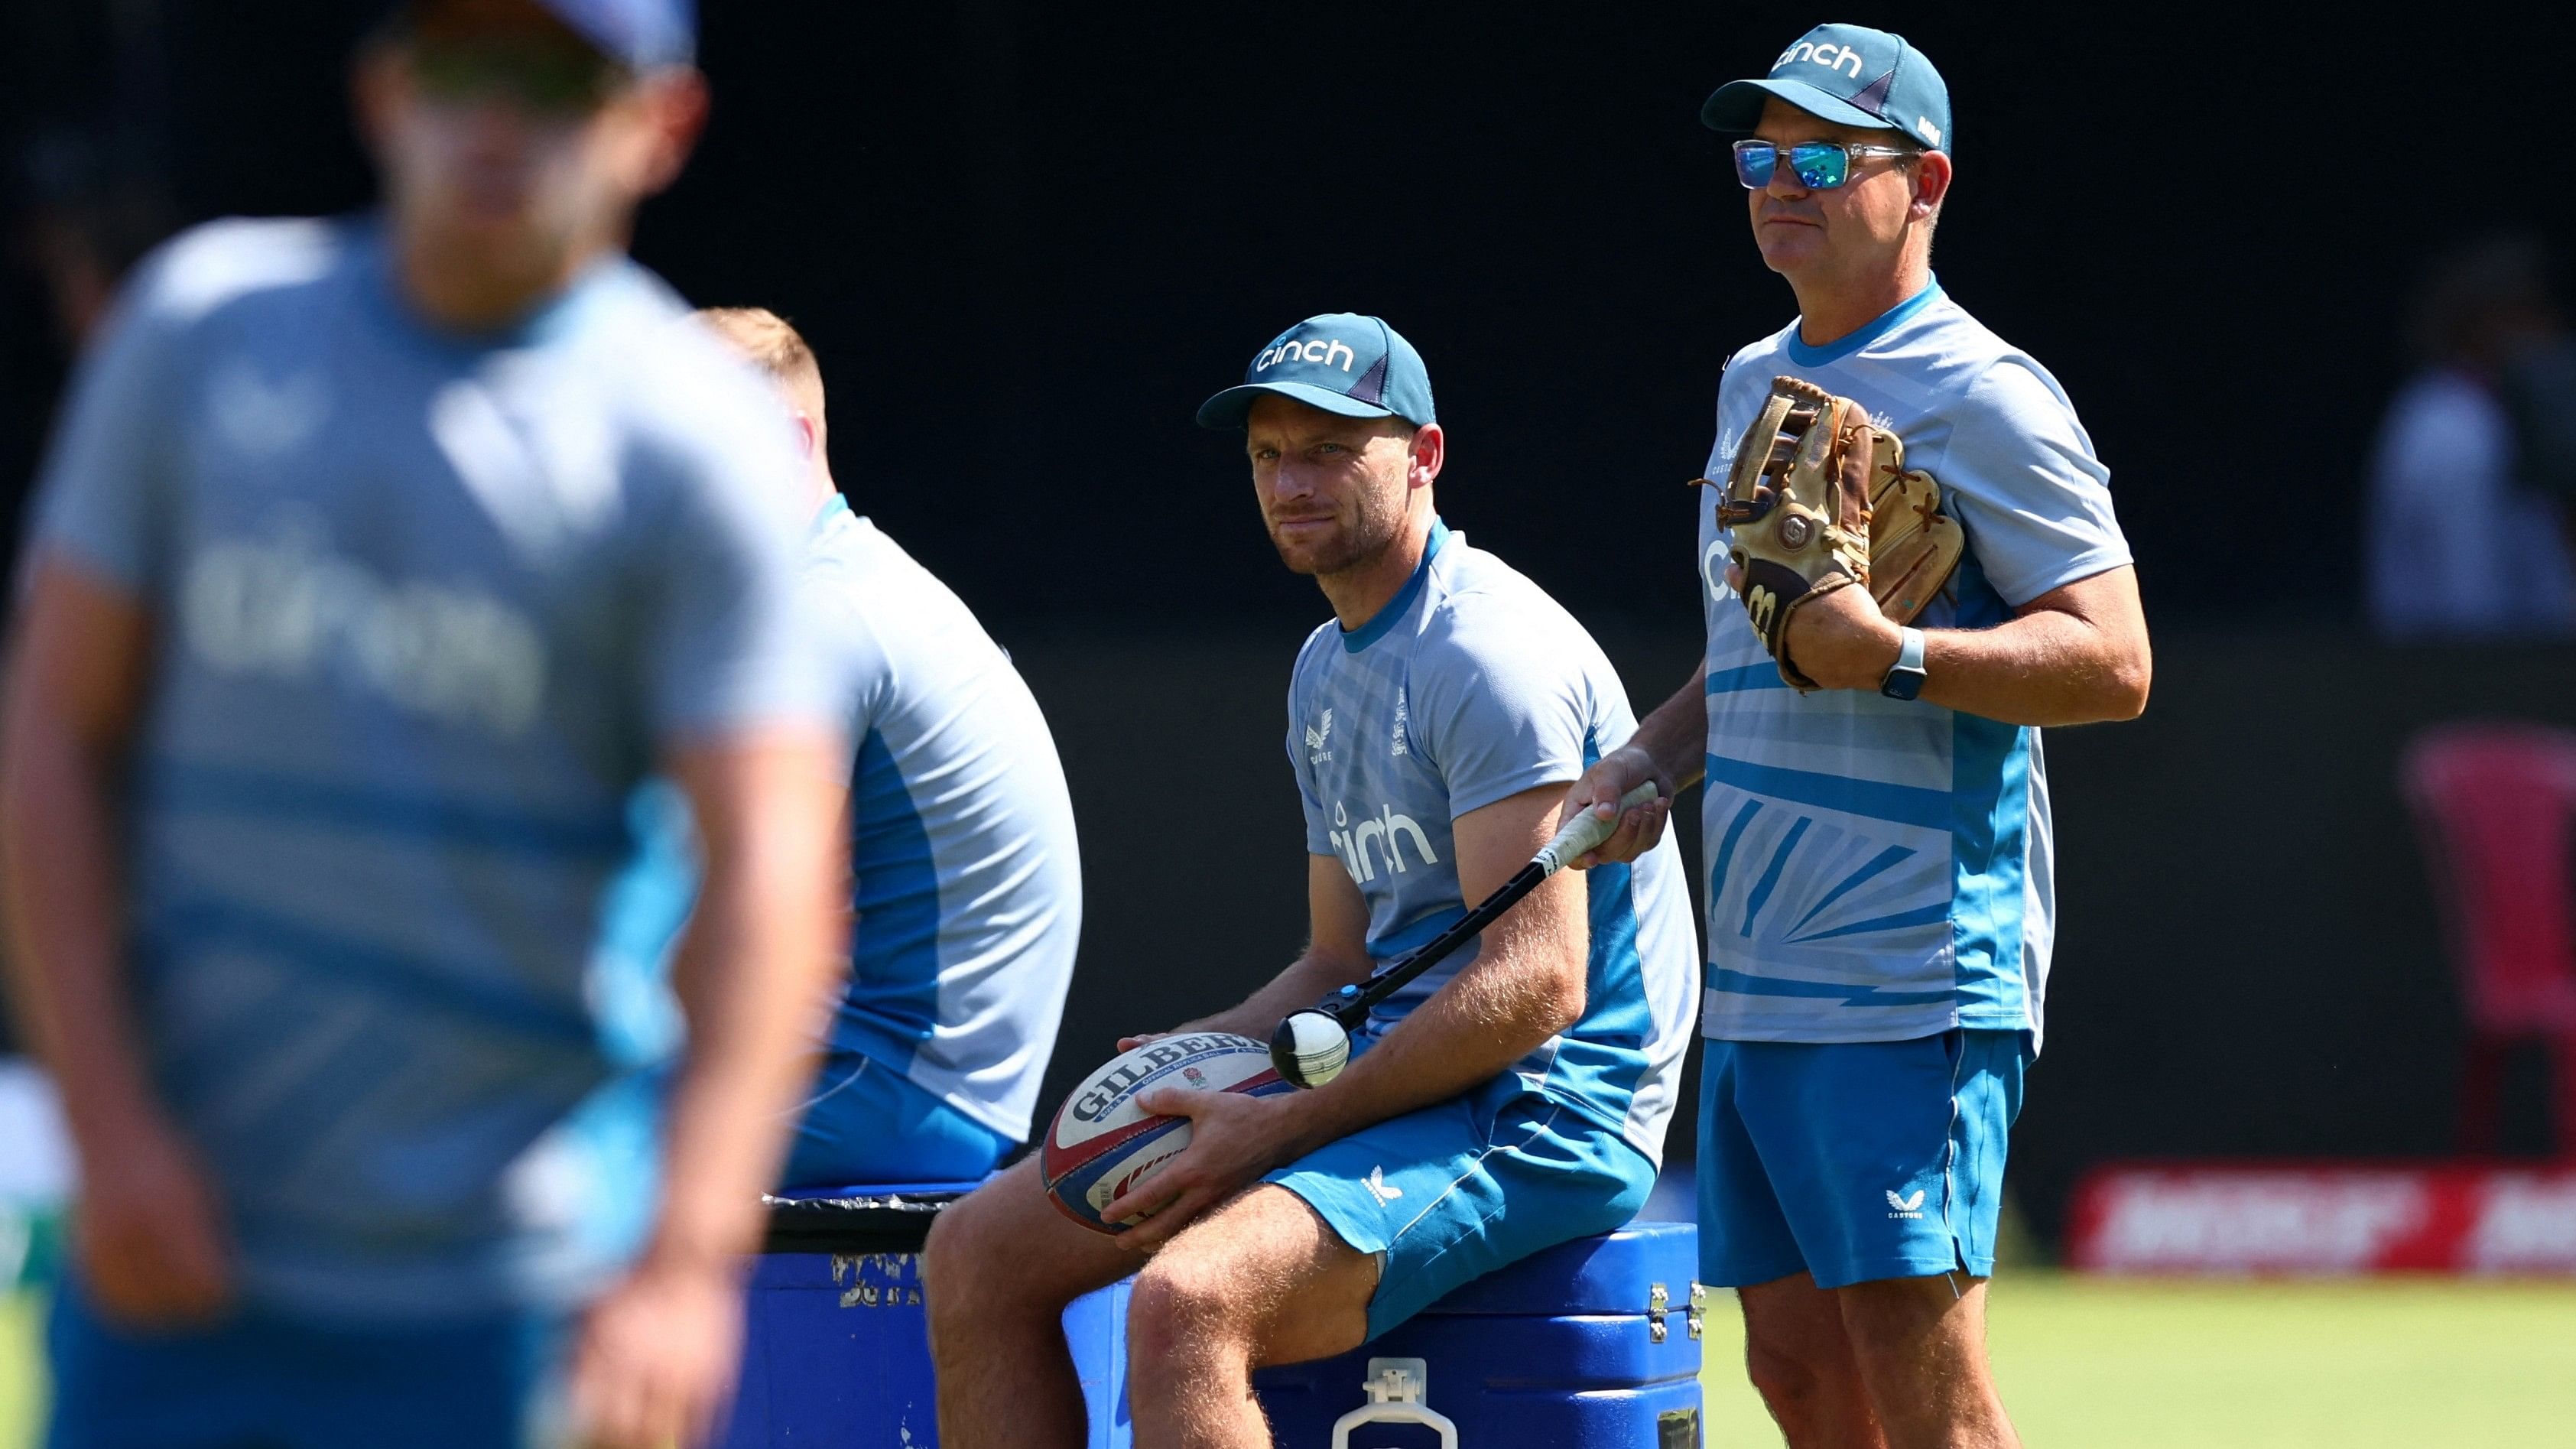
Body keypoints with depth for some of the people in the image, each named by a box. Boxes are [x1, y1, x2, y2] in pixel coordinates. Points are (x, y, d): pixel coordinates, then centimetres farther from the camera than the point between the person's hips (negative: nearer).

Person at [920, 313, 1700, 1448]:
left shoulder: (1488, 654, -14)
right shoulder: (1327, 670, 18)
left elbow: (1535, 985, -21)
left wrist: (1282, 1126, -20)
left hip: (1536, 1112, -10)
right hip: (1400, 1077, 10)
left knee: (1186, 1301, -33)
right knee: (977, 1254, 2)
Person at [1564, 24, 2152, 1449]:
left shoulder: (1980, 396, -8)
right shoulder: (1755, 384, 19)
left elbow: (2114, 663, -15)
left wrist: (1893, 655, -26)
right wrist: (1652, 761, 12)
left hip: (1912, 985, -9)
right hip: (1756, 983, 9)